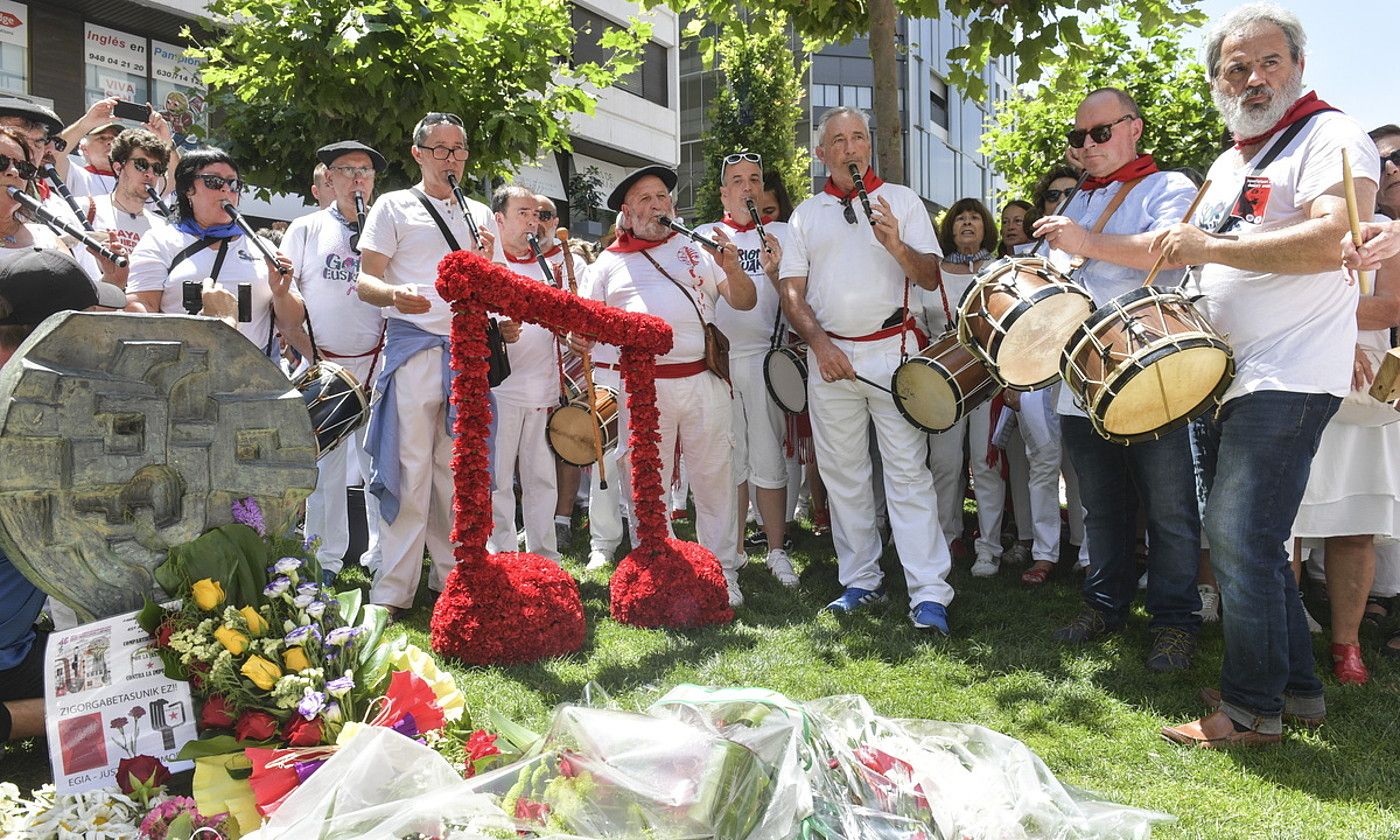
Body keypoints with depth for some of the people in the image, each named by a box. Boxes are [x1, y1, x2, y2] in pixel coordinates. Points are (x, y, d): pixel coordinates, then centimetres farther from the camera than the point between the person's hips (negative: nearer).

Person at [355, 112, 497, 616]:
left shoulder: (480, 215, 20)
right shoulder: (394, 207, 7)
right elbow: (365, 281, 1)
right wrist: (395, 294, -22)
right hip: (413, 348, -4)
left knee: (457, 471, 8)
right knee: (409, 471, -8)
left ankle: (452, 575, 18)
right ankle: (393, 590, -2)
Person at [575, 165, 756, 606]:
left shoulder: (696, 249, 14)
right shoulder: (608, 264, 12)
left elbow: (745, 303, 11)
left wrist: (732, 270, -10)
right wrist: (580, 339, -13)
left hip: (704, 381, 1)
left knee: (714, 481, 4)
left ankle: (722, 575, 14)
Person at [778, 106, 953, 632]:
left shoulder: (901, 200, 7)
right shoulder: (807, 214, 12)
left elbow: (931, 278, 1)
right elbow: (792, 293, 7)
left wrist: (896, 245, -18)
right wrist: (819, 343, -8)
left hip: (891, 350, -3)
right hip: (829, 355, 3)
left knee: (908, 472, -8)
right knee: (843, 475, 8)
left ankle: (929, 594, -7)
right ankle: (861, 581, 19)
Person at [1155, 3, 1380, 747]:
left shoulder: (1329, 136, -7)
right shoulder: (1228, 164, 20)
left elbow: (1335, 239, -24)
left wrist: (1211, 247, -22)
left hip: (1290, 378, -9)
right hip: (1230, 380, 10)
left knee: (1241, 540, -11)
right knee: (1245, 539, 13)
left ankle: (1252, 709, 1)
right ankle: (1297, 689, 25)